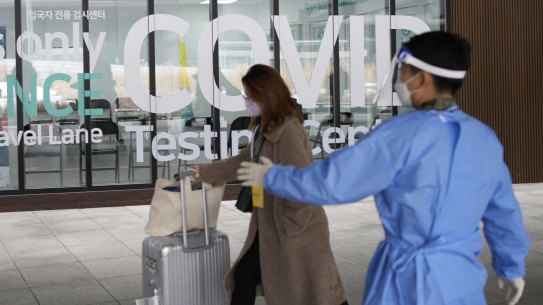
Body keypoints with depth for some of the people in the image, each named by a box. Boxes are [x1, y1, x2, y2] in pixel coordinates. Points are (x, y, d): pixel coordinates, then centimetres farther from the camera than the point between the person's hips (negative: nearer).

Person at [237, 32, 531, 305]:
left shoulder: (402, 134, -18)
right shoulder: (484, 138, 1)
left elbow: (330, 182, -15)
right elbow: (503, 212, 11)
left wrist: (272, 177, 1)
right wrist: (512, 267, 27)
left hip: (408, 279, -5)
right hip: (462, 277, 5)